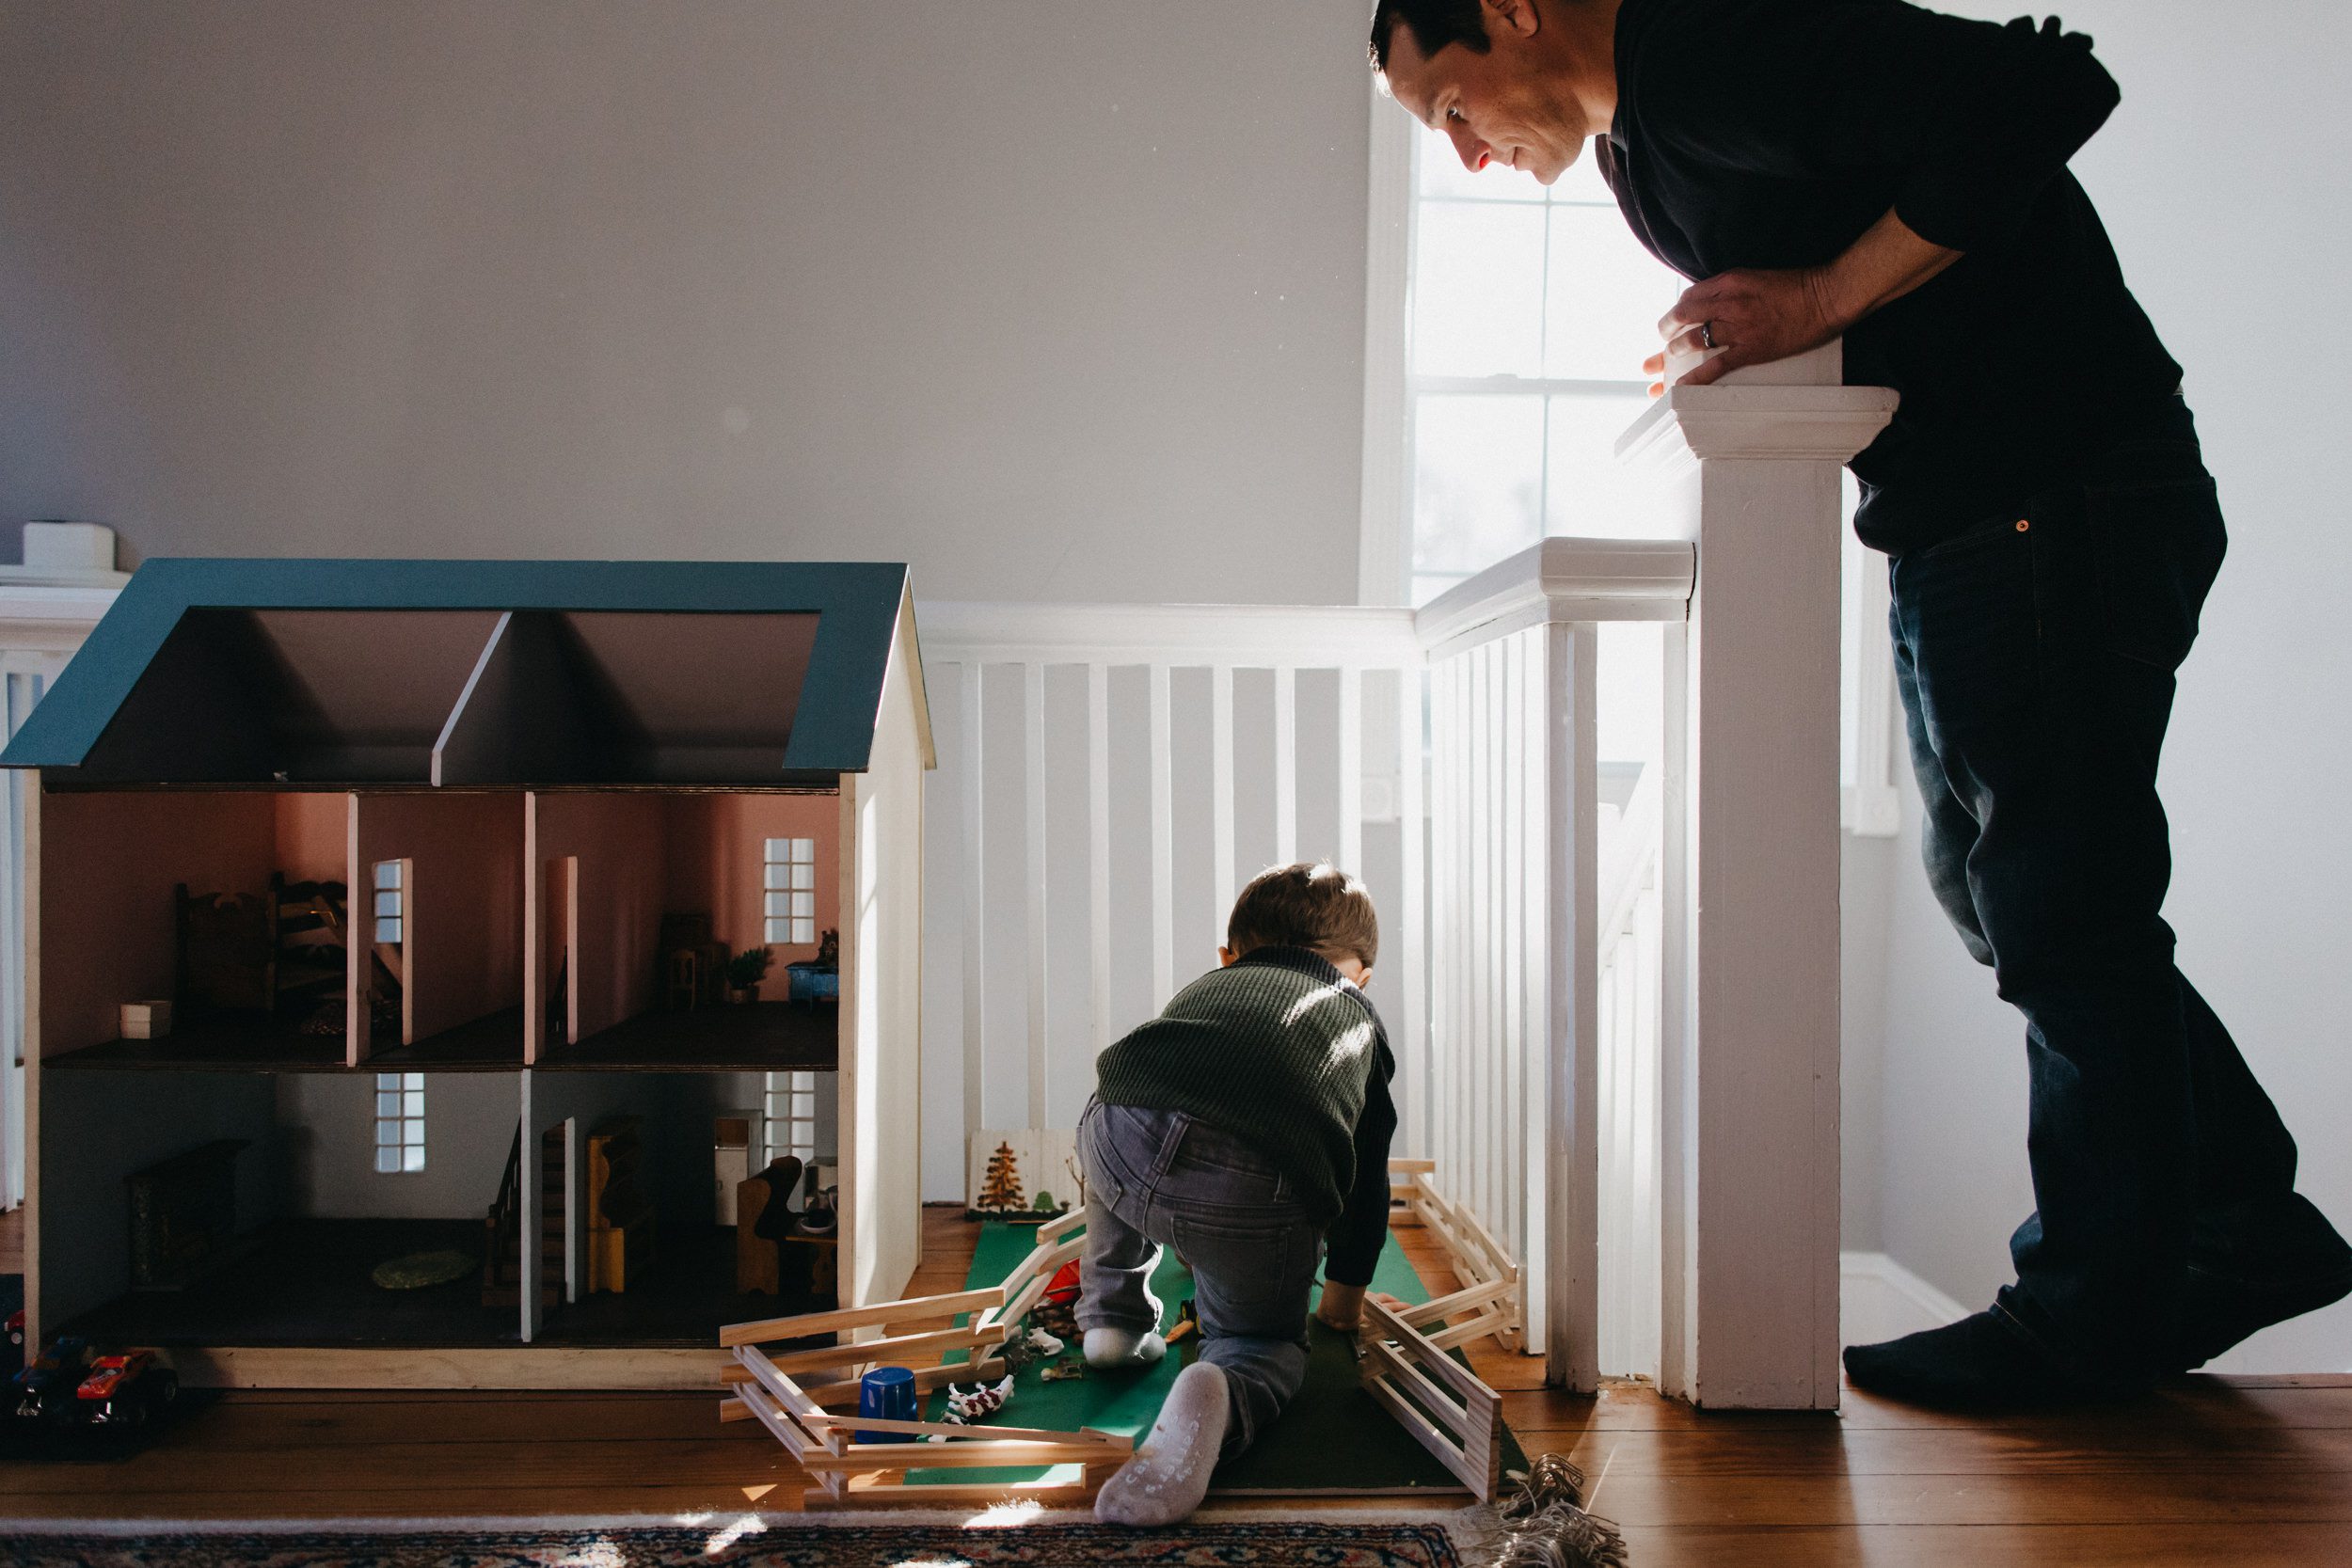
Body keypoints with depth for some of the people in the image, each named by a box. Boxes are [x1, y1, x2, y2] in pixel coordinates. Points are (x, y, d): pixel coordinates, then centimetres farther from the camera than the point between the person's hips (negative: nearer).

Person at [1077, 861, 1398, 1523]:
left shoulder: (1207, 986, 40)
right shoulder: (1360, 1021, 36)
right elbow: (1367, 1186, 39)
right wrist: (1344, 1296, 57)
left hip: (1118, 1140, 3)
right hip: (1258, 1191, -2)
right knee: (1264, 1339, 22)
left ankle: (1112, 1315, 40)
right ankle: (1218, 1396, -10)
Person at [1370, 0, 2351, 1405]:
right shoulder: (1636, 144, 16)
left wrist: (1822, 301, -21)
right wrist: (1728, 355, 3)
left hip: (2063, 511, -10)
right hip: (1959, 535, 10)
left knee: (2060, 913, -4)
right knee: (1991, 884, 14)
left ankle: (2092, 1321, 10)